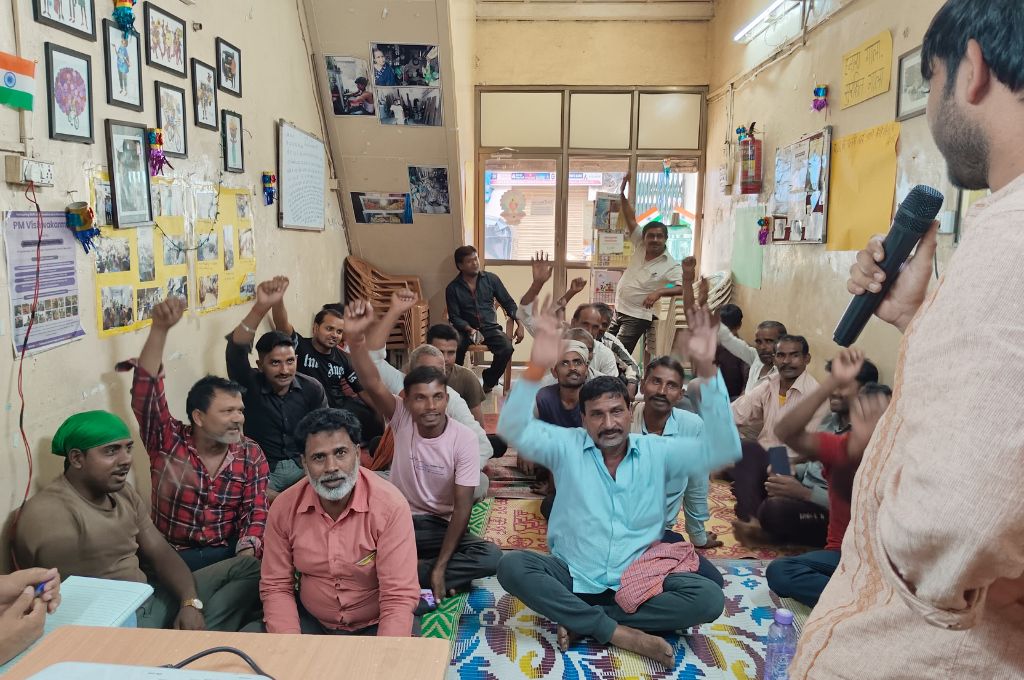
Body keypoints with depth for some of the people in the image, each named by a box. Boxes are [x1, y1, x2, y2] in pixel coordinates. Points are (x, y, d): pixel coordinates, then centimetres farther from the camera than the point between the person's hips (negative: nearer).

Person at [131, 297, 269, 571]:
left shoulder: (251, 454, 1)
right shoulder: (167, 441, -2)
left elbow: (255, 514, -2)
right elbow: (145, 392, -15)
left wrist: (246, 555, -22)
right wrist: (160, 329, -24)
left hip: (230, 553, 1)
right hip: (171, 556, -1)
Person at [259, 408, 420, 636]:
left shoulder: (390, 506, -20)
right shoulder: (283, 508, -8)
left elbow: (399, 597, -20)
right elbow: (276, 587, -2)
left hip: (375, 625, -3)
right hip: (311, 621, 3)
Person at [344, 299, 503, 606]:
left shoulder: (464, 438, -15)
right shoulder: (402, 418, -11)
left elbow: (462, 507, -15)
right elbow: (372, 384, -33)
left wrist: (440, 567, -22)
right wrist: (355, 336, -52)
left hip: (441, 525, 1)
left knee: (491, 557, -27)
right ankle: (422, 578, -15)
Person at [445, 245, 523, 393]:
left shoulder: (491, 279, 3)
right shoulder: (453, 288, 0)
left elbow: (508, 302, 7)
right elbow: (454, 317, -3)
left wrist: (520, 324, -6)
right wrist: (469, 329, -22)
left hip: (490, 327, 2)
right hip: (466, 329, -1)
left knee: (507, 348, -28)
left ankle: (489, 380, 0)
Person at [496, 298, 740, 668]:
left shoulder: (658, 452, 1)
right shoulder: (567, 446, -1)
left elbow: (723, 450, -10)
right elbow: (513, 430, -16)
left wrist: (707, 371, -22)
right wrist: (536, 369, -33)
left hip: (637, 580, 1)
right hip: (572, 577, -1)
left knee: (708, 597, -23)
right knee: (512, 566, -26)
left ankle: (580, 620, -17)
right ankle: (619, 632, -22)